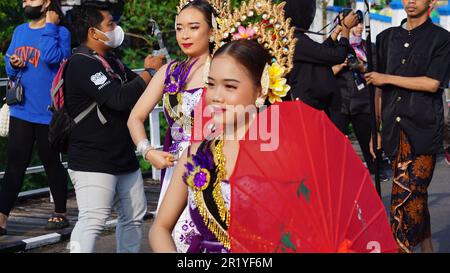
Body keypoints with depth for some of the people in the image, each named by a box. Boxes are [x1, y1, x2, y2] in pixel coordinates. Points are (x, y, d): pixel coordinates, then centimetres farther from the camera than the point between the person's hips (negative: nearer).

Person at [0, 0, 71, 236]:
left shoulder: (60, 32, -6)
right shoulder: (19, 32, 12)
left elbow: (53, 57, -26)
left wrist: (49, 26, -16)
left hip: (48, 112, -5)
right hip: (21, 110, 5)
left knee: (51, 162, 8)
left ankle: (60, 214, 24)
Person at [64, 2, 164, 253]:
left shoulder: (110, 61, 14)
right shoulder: (82, 64, -16)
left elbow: (135, 90, 25)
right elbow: (120, 99, -25)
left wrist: (150, 69, 5)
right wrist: (150, 72, -13)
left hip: (124, 157, 10)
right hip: (93, 163, -10)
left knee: (134, 215, 15)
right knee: (93, 221, -17)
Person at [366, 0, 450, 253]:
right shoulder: (388, 38, 16)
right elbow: (380, 89, 18)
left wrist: (387, 78, -6)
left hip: (423, 129, -5)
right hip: (395, 128, 5)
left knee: (407, 195, -11)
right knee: (416, 194, 10)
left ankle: (402, 248, -7)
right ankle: (426, 246, 19)